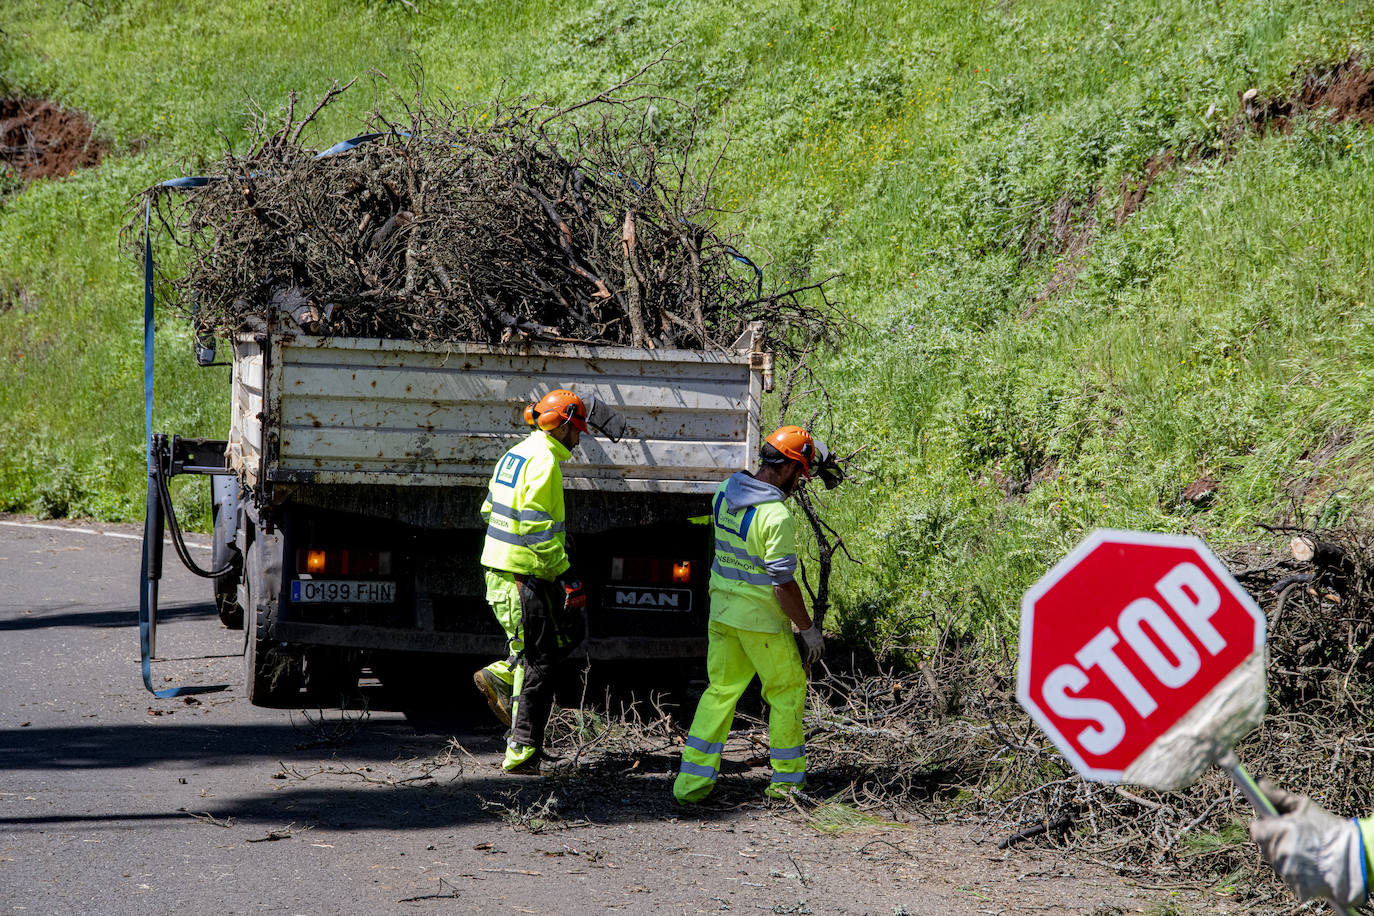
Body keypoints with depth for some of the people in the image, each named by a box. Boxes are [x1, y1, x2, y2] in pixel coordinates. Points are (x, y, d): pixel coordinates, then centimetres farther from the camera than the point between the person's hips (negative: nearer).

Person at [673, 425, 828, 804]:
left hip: (721, 612, 7)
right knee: (787, 693, 11)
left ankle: (692, 780, 9)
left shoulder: (724, 491, 0)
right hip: (763, 620, -7)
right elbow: (783, 586, -21)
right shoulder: (776, 516, -23)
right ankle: (787, 780, 19)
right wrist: (809, 629, -8)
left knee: (721, 691, 14)